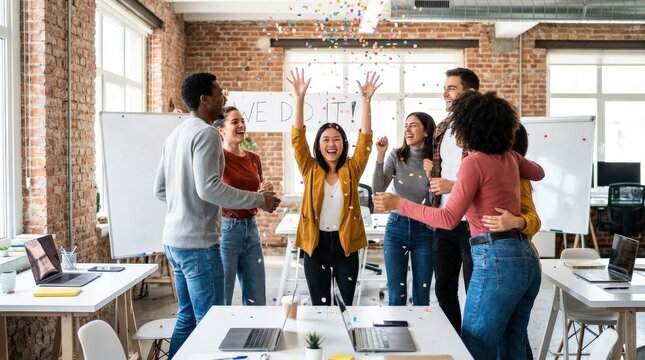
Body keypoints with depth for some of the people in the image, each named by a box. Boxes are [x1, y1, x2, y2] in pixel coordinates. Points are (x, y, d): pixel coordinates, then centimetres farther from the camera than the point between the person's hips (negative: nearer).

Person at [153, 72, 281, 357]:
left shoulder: (175, 134, 14)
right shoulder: (206, 133, -13)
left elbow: (160, 190, 16)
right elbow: (208, 188, -23)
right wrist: (259, 200, -16)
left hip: (174, 240, 9)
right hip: (197, 242, -9)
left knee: (187, 316, 18)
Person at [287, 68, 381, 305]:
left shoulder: (352, 169, 0)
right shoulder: (310, 169, 0)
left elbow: (365, 139, -9)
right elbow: (297, 138, -8)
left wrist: (365, 100, -19)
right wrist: (300, 98, -17)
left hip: (345, 244, 0)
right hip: (316, 244, 0)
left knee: (349, 303, 11)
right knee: (320, 305, 9)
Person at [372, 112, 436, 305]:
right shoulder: (396, 156, 0)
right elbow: (378, 189, -9)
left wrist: (431, 175, -17)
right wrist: (380, 155, -15)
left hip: (424, 229, 0)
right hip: (397, 226, 1)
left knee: (422, 296, 9)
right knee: (396, 295, 7)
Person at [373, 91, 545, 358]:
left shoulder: (474, 162, -10)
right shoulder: (509, 157, 12)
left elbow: (449, 219, -17)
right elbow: (538, 173, 35)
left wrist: (398, 203, -12)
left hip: (496, 260, -9)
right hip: (525, 257, 9)